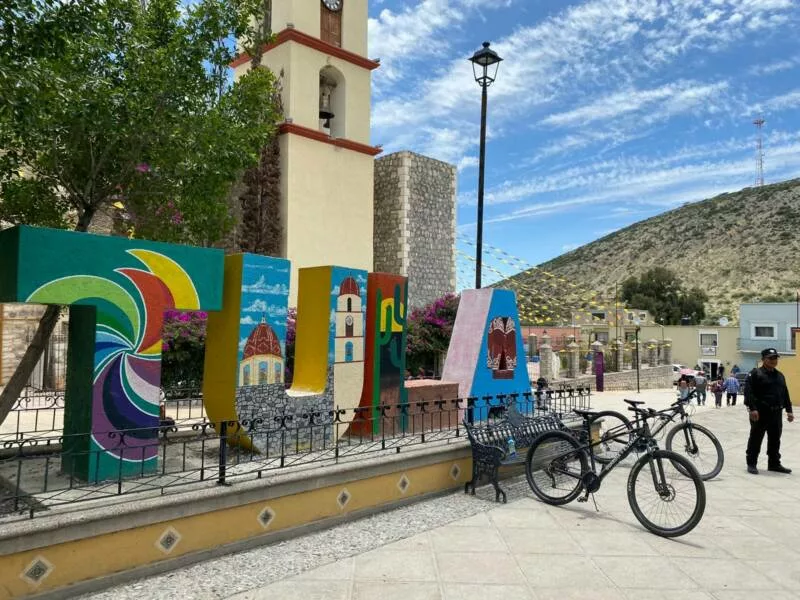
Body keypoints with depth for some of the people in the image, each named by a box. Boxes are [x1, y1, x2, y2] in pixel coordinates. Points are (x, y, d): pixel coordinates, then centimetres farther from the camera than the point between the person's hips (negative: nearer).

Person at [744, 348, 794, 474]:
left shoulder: (780, 376, 16)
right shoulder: (755, 374, -7)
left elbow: (785, 394, 19)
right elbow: (749, 392, -14)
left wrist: (789, 410, 13)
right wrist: (752, 408, -22)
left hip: (776, 413, 7)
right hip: (760, 412, -6)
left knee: (775, 440, 13)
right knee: (756, 439, 1)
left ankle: (774, 464, 24)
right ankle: (751, 464, 8)